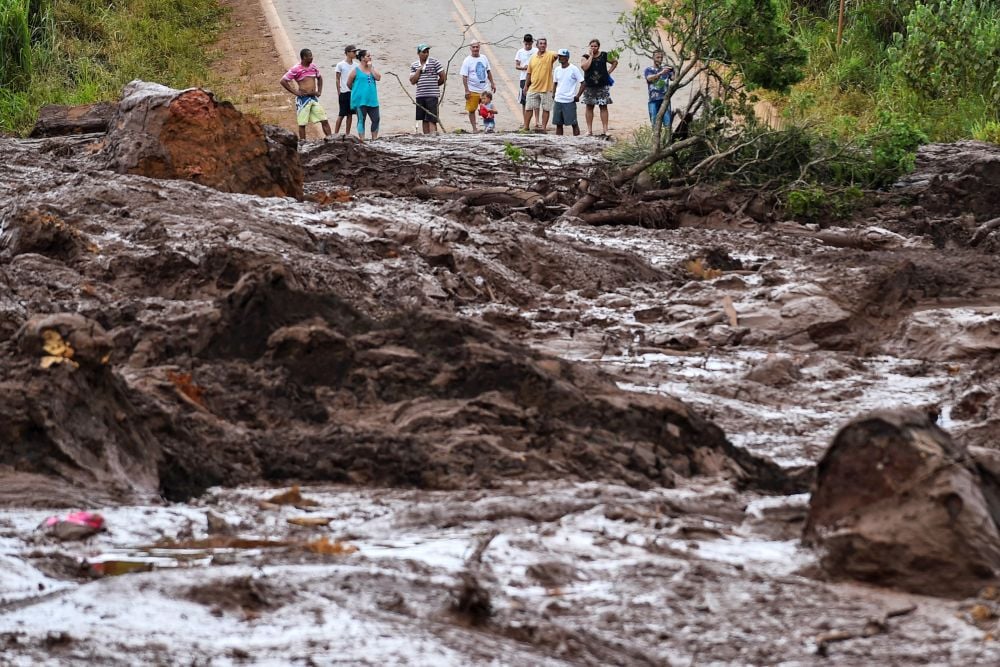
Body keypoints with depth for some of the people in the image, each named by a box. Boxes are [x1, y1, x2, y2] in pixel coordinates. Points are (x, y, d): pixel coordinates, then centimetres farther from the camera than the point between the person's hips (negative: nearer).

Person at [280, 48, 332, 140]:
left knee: (324, 120, 2)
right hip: (303, 99, -5)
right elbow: (283, 81, -11)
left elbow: (319, 78, 26)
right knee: (302, 123, 2)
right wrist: (295, 92, -11)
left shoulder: (313, 66, 7)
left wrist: (319, 91, 14)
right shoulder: (296, 69, -10)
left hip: (314, 98, 5)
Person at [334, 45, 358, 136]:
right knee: (341, 114, -4)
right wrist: (339, 93, -6)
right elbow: (338, 80, -2)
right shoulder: (340, 65, -4)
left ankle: (347, 134, 12)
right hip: (344, 92, -5)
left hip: (353, 92, 5)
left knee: (350, 114, 7)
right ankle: (335, 134, 1)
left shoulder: (355, 65, 9)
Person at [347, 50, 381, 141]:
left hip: (372, 99, 5)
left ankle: (374, 140, 14)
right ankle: (361, 140, 1)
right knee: (361, 120, -1)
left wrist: (371, 67, -7)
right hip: (360, 100, -5)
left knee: (376, 119, 3)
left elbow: (378, 78, -5)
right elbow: (349, 83, 2)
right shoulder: (356, 70, -4)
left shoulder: (372, 68, 10)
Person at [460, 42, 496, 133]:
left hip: (484, 89, 4)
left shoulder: (484, 58, 7)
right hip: (473, 90, -4)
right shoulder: (467, 61, -8)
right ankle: (474, 128, 9)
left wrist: (492, 83, 14)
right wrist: (466, 90, -15)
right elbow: (464, 77, -9)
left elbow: (488, 72, 18)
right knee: (472, 110, 1)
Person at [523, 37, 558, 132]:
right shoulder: (533, 58, 9)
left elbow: (556, 55, -27)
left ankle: (543, 127, 9)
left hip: (546, 88, -4)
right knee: (528, 108, 6)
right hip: (533, 88, 4)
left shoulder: (550, 55, -4)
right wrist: (526, 85, 13)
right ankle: (526, 127, 15)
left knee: (545, 109, 2)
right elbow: (529, 73, 15)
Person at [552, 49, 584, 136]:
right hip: (558, 100, 6)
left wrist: (577, 96, -11)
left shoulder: (573, 69, -7)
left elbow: (583, 83, -7)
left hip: (569, 101, -6)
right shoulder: (557, 69, 10)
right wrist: (554, 94, 10)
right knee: (558, 123, 7)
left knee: (574, 123, -3)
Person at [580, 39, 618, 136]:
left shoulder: (604, 56, 3)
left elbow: (615, 62, 16)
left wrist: (609, 71, 4)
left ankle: (605, 129, -2)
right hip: (589, 86, 1)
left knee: (603, 106, -2)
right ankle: (589, 130, 11)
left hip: (603, 85, -1)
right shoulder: (586, 57, 2)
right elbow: (585, 67, -16)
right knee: (589, 107, 5)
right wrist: (591, 56, -11)